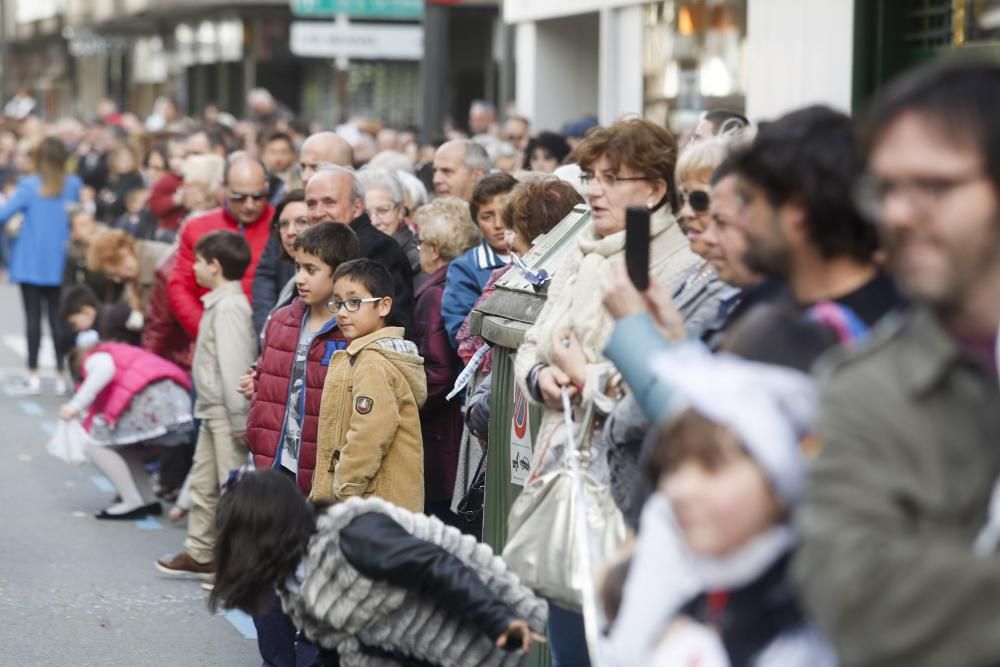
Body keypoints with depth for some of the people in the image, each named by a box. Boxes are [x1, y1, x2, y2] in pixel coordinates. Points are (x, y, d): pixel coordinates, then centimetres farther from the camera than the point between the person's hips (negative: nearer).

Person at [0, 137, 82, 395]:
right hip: (59, 264, 3)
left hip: (31, 263, -3)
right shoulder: (73, 185, -1)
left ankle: (33, 377, 0)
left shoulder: (30, 186, -12)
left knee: (32, 317, 0)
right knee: (57, 316, 9)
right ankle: (64, 375, 6)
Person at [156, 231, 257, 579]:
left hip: (226, 412, -10)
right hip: (213, 409, 10)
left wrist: (238, 419, -23)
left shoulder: (229, 306, -18)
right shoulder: (220, 303, 13)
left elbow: (234, 364, -22)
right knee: (203, 483, 16)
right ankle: (200, 553, 25)